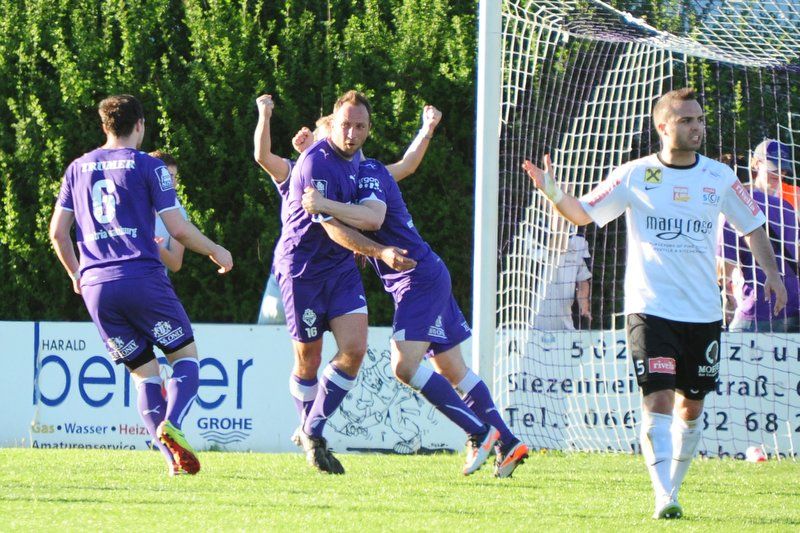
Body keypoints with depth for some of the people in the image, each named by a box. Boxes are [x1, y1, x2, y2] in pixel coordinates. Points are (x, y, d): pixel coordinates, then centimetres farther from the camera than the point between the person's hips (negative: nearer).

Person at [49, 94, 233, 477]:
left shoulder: (78, 169, 15)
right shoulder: (148, 166, 2)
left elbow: (58, 232, 12)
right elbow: (178, 229, -1)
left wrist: (75, 274, 28)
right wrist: (215, 251, 15)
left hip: (95, 286, 4)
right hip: (142, 278, -4)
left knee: (144, 373, 10)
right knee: (185, 355, 7)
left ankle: (174, 458, -3)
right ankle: (171, 423, -21)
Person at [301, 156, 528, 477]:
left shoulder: (369, 172, -12)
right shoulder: (362, 174, 19)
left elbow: (373, 218, -30)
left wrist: (324, 205, -34)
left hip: (420, 279, -10)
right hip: (425, 279, 10)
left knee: (405, 366, -19)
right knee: (453, 371, 12)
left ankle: (480, 433, -15)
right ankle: (508, 444, 14)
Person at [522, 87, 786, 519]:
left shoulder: (720, 178, 5)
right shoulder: (635, 176, -1)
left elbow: (751, 227, 15)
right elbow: (584, 213, 4)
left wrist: (770, 272, 2)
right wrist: (552, 193, -15)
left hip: (703, 315, 3)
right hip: (650, 309, -3)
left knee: (691, 406, 8)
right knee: (658, 400, -15)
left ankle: (673, 489, 23)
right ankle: (663, 498, -19)